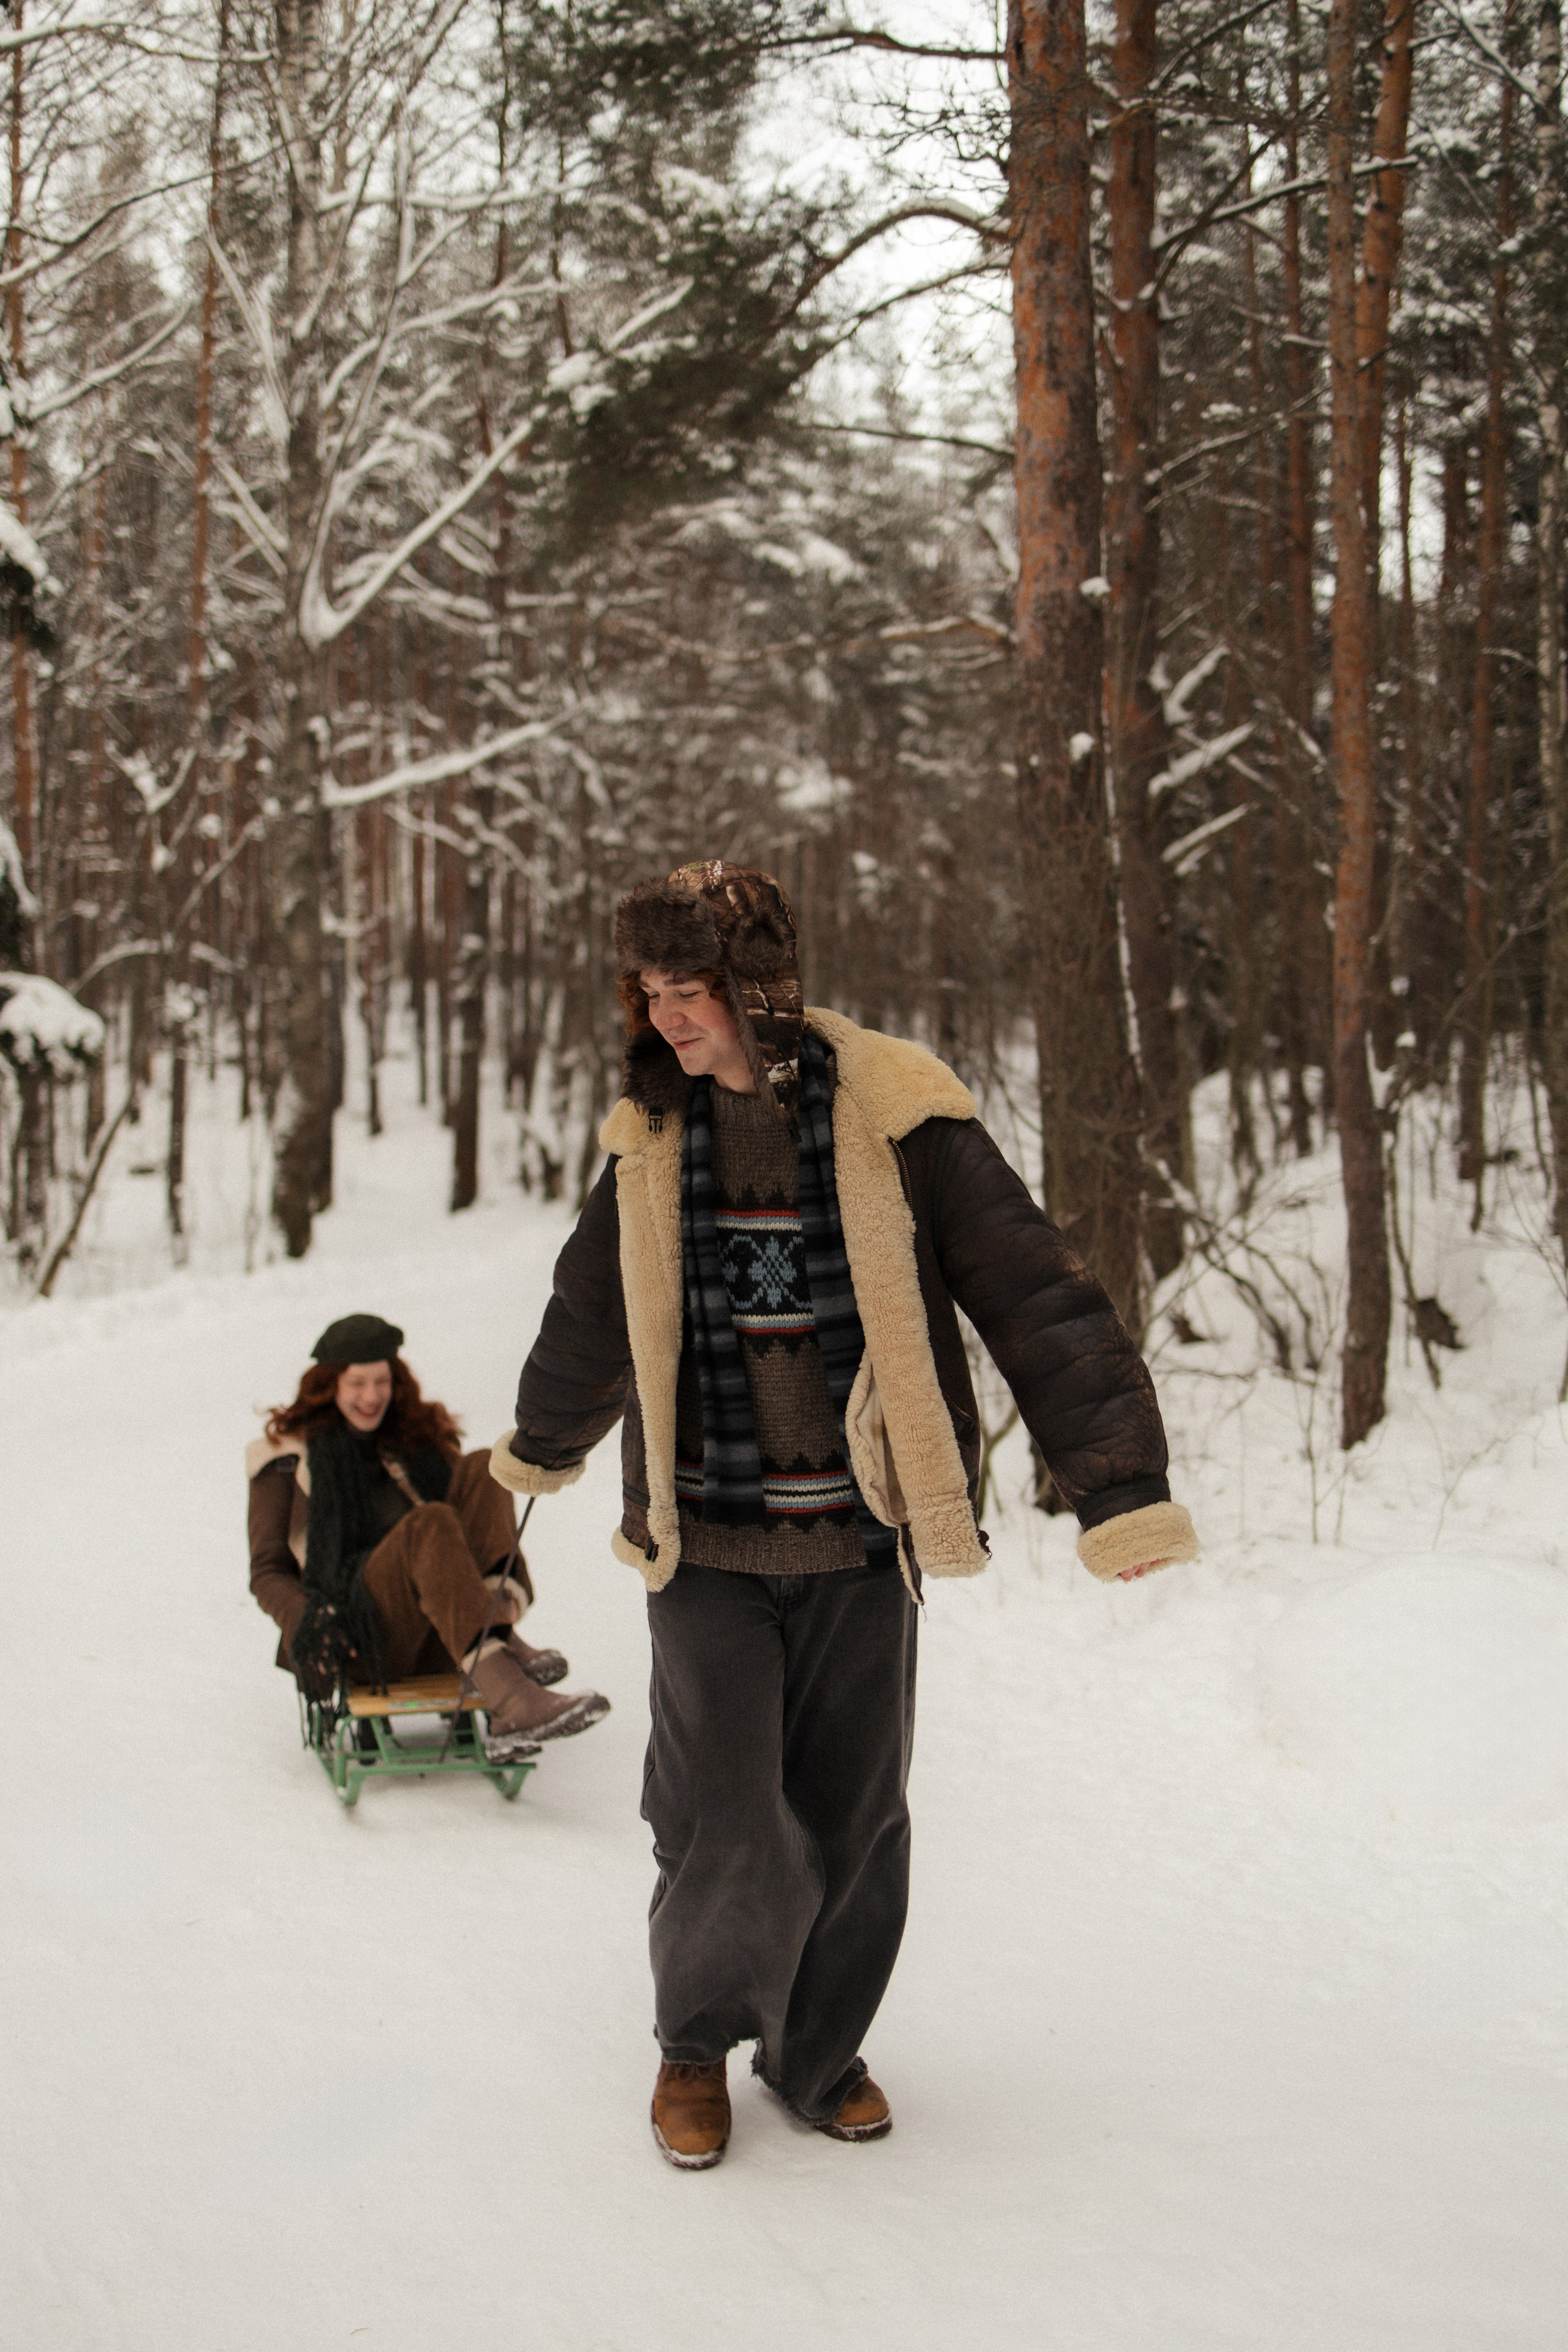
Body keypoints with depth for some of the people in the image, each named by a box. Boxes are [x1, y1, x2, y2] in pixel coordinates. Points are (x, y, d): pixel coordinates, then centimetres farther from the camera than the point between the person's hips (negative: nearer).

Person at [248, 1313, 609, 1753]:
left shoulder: (422, 1436, 21)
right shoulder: (288, 1457, 11)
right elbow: (267, 1571, 8)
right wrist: (307, 1624, -13)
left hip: (436, 1643, 4)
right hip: (357, 1645, -4)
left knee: (480, 1469, -15)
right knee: (429, 1525, -34)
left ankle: (503, 1641, -33)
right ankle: (509, 1703, -52)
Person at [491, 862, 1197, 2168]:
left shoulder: (893, 1114, -8)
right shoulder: (652, 1139, 3)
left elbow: (1035, 1294, -8)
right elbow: (592, 1313, 21)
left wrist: (1121, 1485, -13)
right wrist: (544, 1446, 36)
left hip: (858, 1539, -1)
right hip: (704, 1542, 1)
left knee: (852, 1819, 9)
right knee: (724, 1830, -5)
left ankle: (818, 2050, 32)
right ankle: (698, 2039, 23)